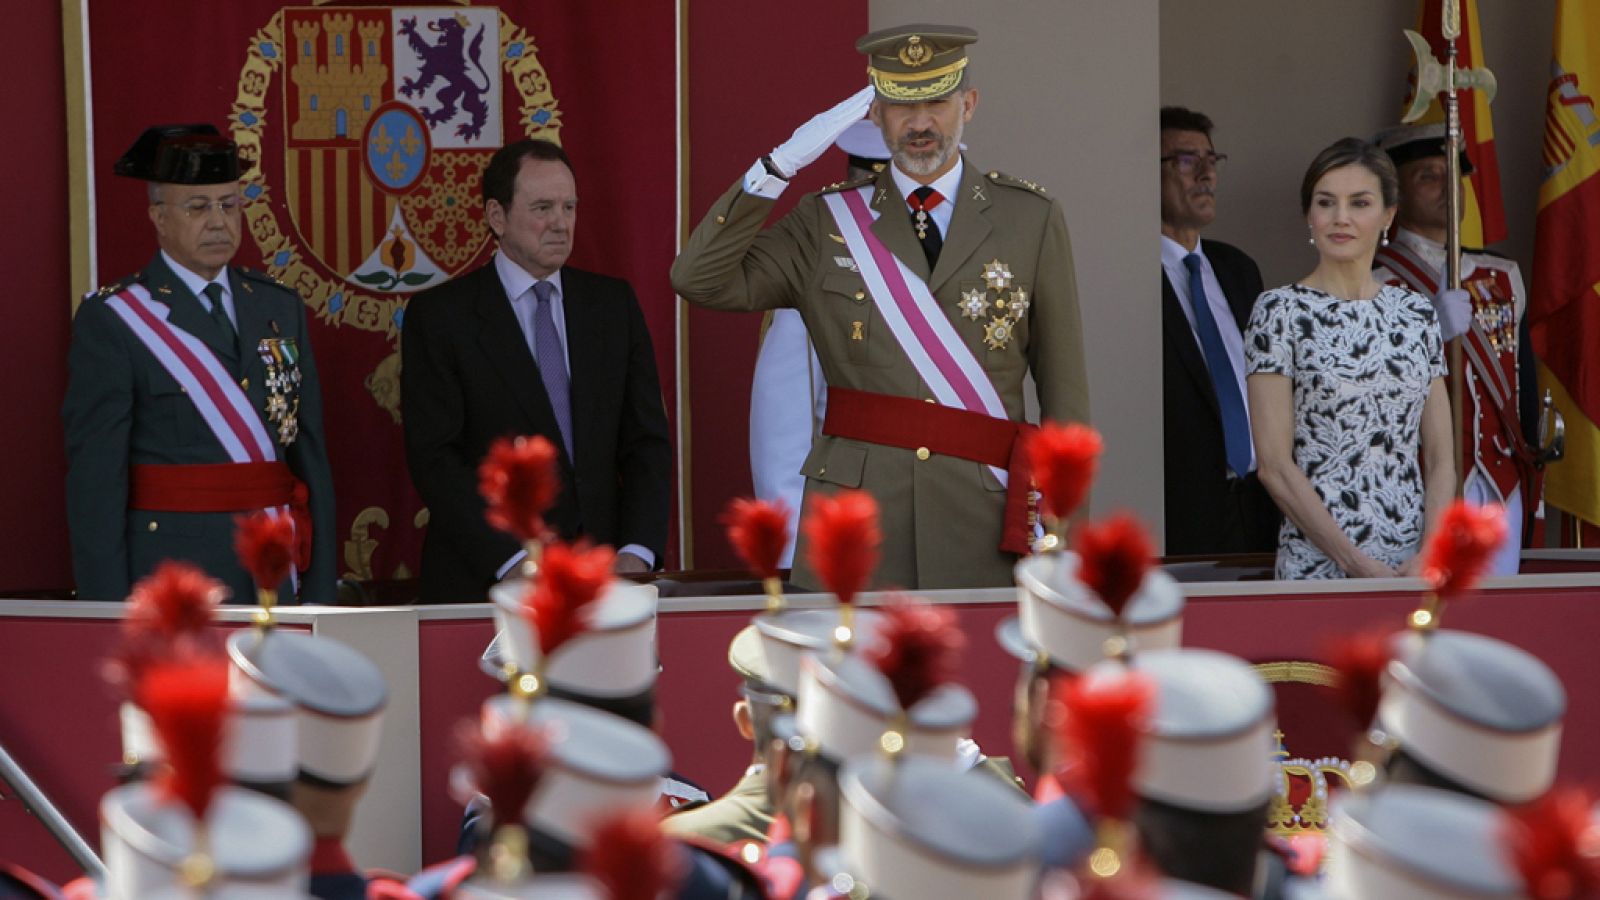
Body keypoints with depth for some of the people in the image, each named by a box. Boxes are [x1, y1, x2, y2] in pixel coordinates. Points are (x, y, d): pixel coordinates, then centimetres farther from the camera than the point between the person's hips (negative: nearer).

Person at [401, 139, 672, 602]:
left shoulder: (614, 304, 10)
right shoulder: (439, 316, -1)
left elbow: (646, 441, 7)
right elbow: (435, 458, -8)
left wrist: (637, 553, -8)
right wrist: (513, 562, -18)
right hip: (483, 582, -3)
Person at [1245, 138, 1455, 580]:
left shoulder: (1416, 312, 9)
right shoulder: (1280, 311, -4)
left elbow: (1440, 456, 7)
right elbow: (1274, 464, -9)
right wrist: (1357, 563, -14)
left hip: (1417, 566, 4)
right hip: (1319, 559, -4)